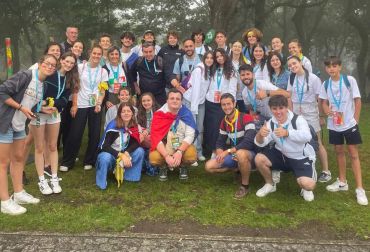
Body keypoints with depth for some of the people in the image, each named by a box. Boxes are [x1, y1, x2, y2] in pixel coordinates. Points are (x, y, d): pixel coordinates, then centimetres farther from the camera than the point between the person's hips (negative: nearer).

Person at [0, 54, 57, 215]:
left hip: (20, 125, 9)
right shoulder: (24, 76, -18)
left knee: (18, 158, 16)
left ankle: (19, 194, 29)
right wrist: (21, 108, -21)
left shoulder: (44, 85, 8)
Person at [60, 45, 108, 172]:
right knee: (75, 134, -2)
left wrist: (99, 104, -11)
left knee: (94, 135, 2)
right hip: (81, 105, -2)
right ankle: (67, 162, 11)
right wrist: (74, 105, -3)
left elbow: (103, 91, 5)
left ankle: (89, 161, 17)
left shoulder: (103, 71, 7)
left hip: (95, 106, 2)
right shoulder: (81, 67, 1)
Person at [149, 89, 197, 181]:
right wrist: (167, 156, -32)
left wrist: (179, 152, -31)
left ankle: (183, 166, 7)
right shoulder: (159, 114, -14)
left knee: (191, 155, -31)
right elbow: (156, 138, -19)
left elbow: (190, 135, -15)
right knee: (154, 158, -30)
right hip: (164, 148, 0)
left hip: (182, 146, 1)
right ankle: (163, 167, 7)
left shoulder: (186, 113, -11)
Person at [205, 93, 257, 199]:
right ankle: (240, 168, 10)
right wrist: (219, 152, -17)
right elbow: (220, 141, 7)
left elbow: (249, 142, -31)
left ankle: (245, 186, -18)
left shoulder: (246, 118, -19)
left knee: (241, 153, -43)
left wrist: (227, 151, -30)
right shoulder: (224, 122, 4)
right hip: (234, 155, 7)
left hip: (250, 154, -7)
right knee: (209, 166, -6)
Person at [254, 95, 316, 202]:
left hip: (301, 158, -4)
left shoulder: (298, 119, -20)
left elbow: (307, 136, -40)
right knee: (259, 159, -16)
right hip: (282, 155, 4)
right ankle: (270, 184, 11)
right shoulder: (270, 123, -6)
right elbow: (260, 143, -16)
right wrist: (260, 134, -41)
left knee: (308, 185, -27)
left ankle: (306, 189, 15)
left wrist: (287, 133, -57)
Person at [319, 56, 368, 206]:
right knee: (339, 152, 13)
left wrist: (355, 120, -8)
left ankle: (360, 189, 2)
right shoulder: (325, 84, 1)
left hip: (349, 123, -4)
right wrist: (327, 110, -15)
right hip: (333, 124, 4)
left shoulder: (350, 80, -10)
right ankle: (342, 182, 28)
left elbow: (357, 101, -6)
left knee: (353, 154, -2)